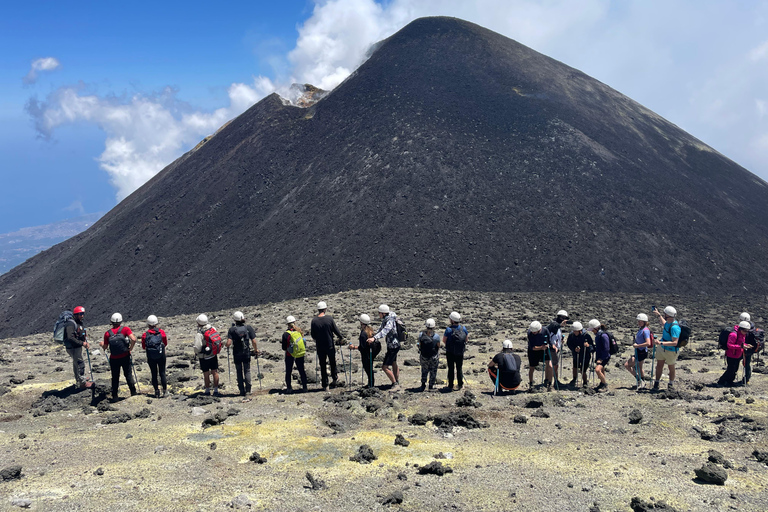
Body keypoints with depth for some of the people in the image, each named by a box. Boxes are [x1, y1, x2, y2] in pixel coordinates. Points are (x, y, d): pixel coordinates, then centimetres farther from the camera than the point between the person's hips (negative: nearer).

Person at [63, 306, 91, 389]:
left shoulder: (80, 323, 11)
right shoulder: (71, 324, -19)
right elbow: (70, 337, -28)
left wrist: (86, 342, 2)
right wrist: (82, 343, -25)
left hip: (78, 347, 10)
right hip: (72, 348, -10)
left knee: (76, 364, 21)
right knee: (80, 364, -7)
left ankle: (78, 382, 34)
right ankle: (83, 383, 1)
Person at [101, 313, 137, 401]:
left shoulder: (107, 333, -7)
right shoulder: (125, 329, -12)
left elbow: (105, 347, 2)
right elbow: (133, 340, -24)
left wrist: (102, 344, 24)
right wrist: (130, 349, -8)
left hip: (114, 359, 1)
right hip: (125, 357, -1)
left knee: (115, 378, 14)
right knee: (128, 375, 13)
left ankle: (114, 396, 19)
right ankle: (133, 393, 18)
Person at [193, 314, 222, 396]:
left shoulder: (199, 334, -24)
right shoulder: (213, 328, -7)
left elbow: (197, 347, -26)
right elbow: (219, 338, 4)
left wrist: (197, 353, -3)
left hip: (204, 357, -4)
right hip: (214, 355, 4)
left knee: (206, 374, 9)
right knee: (215, 372, 12)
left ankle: (207, 390, 20)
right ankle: (216, 390, 14)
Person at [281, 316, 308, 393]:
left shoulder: (286, 334, -15)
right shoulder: (299, 331, -6)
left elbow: (284, 348, -10)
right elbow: (304, 342, 2)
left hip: (290, 355, -3)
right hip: (300, 354, 3)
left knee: (288, 372, 10)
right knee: (301, 371, 14)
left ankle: (289, 388, 11)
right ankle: (304, 387, 18)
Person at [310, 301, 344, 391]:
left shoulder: (314, 320, -10)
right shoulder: (329, 318, -13)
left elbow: (313, 335, -1)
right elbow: (335, 330, -7)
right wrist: (341, 337, 12)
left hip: (320, 347, 0)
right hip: (330, 345, 0)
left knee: (323, 366, 9)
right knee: (332, 363, 21)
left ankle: (325, 385, 12)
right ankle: (335, 379, 35)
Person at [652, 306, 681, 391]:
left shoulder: (674, 327, -30)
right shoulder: (668, 322, -2)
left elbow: (674, 343, -34)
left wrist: (661, 343, -39)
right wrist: (659, 315, 31)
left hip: (671, 351, -8)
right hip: (662, 349, 8)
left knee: (671, 368, 13)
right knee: (659, 365, 11)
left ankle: (671, 384, 31)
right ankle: (656, 384, 22)